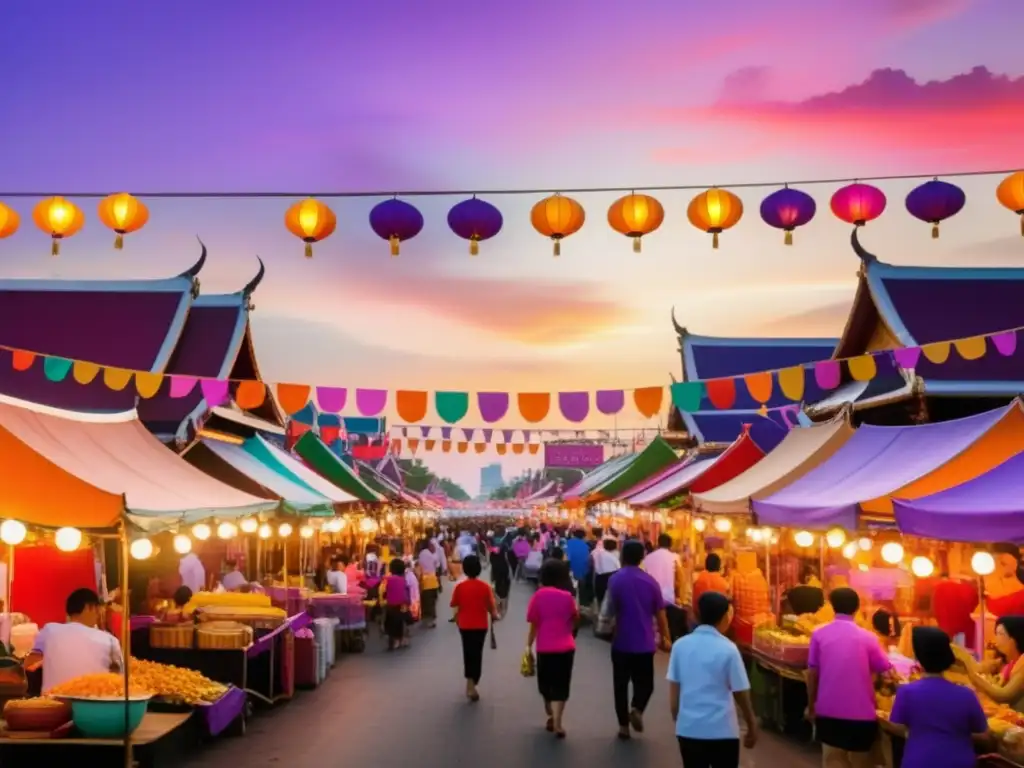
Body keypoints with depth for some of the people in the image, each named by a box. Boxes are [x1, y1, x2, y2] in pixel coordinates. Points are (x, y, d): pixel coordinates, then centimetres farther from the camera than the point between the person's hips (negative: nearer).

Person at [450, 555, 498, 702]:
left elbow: (455, 606, -4)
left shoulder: (459, 587, -8)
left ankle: (470, 684, 7)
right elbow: (491, 606, -6)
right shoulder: (485, 587, -8)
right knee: (477, 654, 10)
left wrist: (457, 618, 15)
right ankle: (472, 685, 9)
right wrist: (494, 615, 14)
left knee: (468, 653, 15)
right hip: (481, 625, 0)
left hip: (465, 625, 0)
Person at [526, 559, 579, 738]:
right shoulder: (567, 597, -3)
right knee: (560, 686, 5)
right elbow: (575, 619, 9)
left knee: (546, 684, 20)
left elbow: (533, 624, -4)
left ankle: (551, 717, 34)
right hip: (565, 647, 0)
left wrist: (528, 645, 3)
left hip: (544, 648, 0)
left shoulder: (538, 595, -5)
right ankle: (557, 723, -6)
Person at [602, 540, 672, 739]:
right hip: (644, 643, 1)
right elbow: (660, 613, 2)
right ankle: (637, 709, -10)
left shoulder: (615, 579, -9)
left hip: (622, 642, -1)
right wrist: (665, 637, 14)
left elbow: (610, 611, -9)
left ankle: (623, 725, 13)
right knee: (645, 683, 15)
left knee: (621, 684, 12)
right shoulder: (650, 581, -3)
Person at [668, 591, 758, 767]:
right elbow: (741, 694, -3)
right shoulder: (728, 649, -11)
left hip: (688, 729, 3)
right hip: (722, 731, -3)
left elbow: (673, 692, 3)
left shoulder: (680, 645, -2)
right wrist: (752, 726, 12)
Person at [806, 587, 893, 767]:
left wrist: (811, 705, 12)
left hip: (828, 711, 1)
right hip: (861, 712, -1)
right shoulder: (867, 637, -7)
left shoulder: (819, 634, -4)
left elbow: (812, 673, 0)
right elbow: (884, 673, -3)